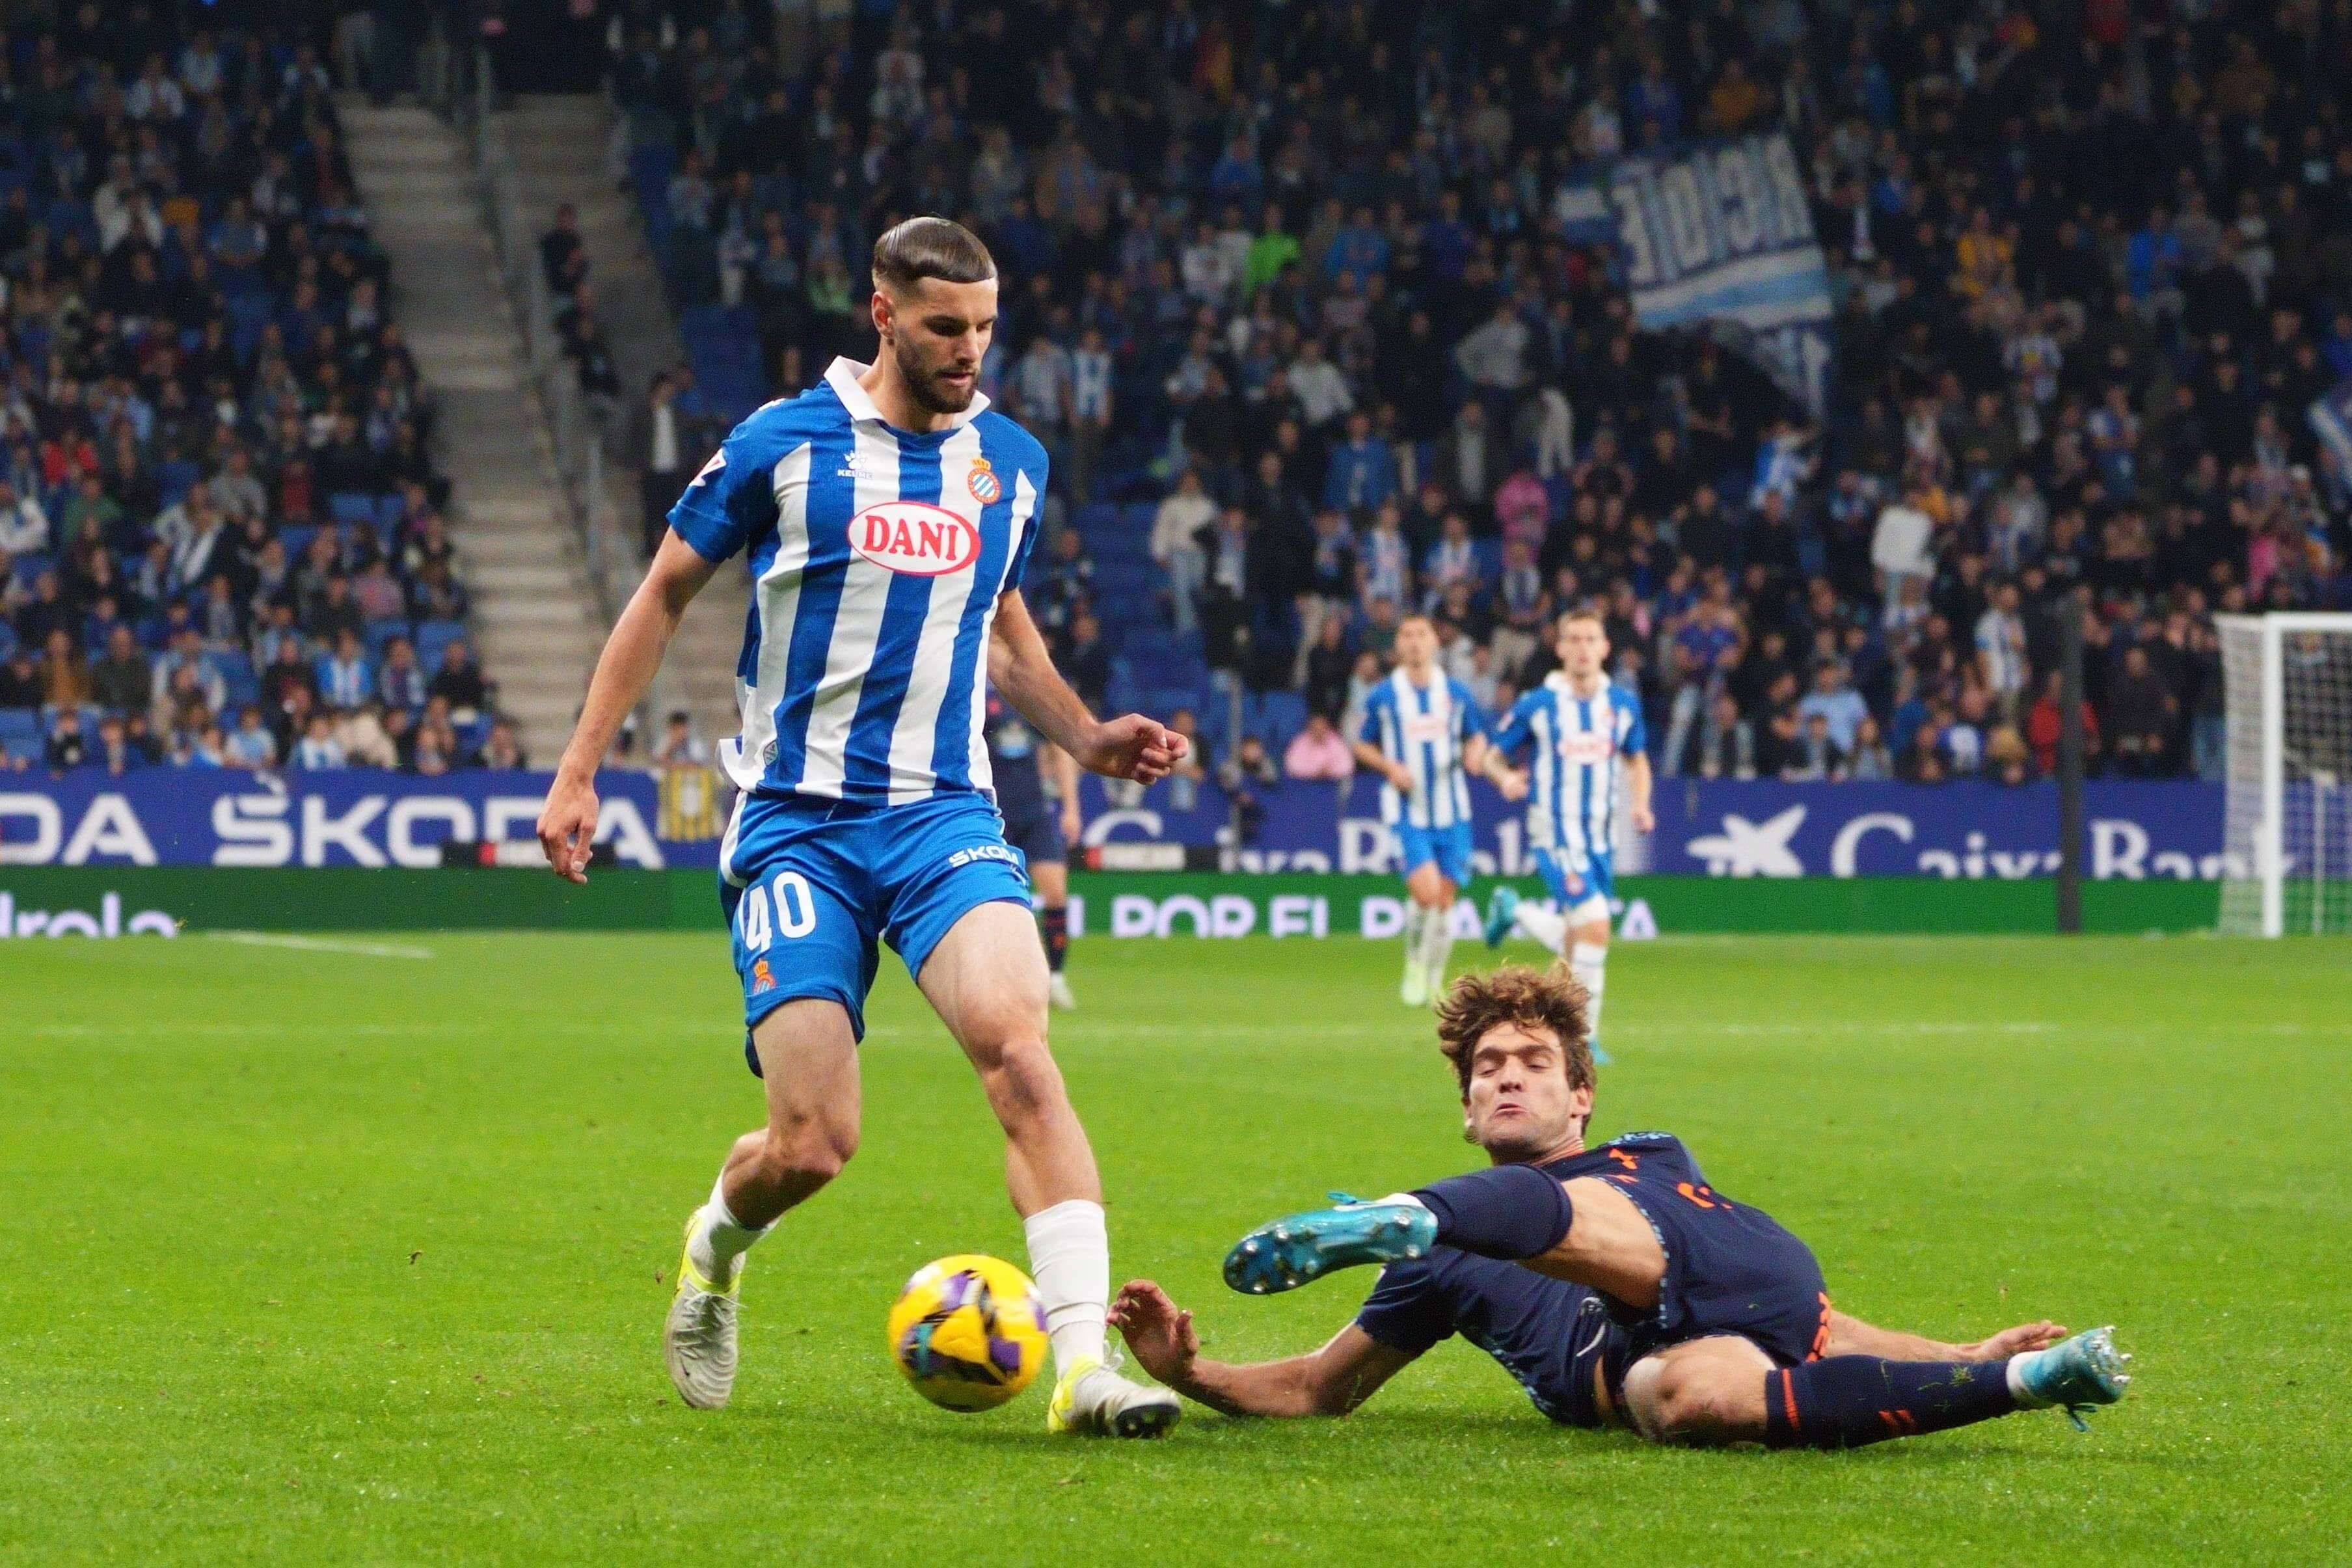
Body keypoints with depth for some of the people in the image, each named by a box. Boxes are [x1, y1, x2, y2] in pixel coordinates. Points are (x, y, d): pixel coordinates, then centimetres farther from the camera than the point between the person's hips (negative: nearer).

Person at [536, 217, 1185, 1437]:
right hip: (798, 824, -2)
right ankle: (718, 1243, 30)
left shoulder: (1011, 461, 10)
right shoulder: (783, 445, -2)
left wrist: (1087, 738, 13)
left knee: (1015, 1041, -25)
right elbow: (663, 594, 7)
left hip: (945, 817, 3)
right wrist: (578, 772, 4)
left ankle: (1082, 1362, -30)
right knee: (813, 1144, -9)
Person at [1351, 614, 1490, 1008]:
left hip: (1451, 812, 3)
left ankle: (1434, 982, 22)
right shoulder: (1382, 696, -1)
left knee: (1445, 901, 5)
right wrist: (1390, 768, -11)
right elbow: (1362, 744, 8)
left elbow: (1477, 736, 15)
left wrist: (1475, 753, -8)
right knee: (1426, 891, -19)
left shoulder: (1455, 692, 5)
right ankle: (1415, 967, 5)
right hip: (1407, 812, -3)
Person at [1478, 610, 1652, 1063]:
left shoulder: (1623, 703, 3)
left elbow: (1636, 760, 17)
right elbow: (1495, 757, 2)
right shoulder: (1536, 705, -7)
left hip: (1602, 837, 5)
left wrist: (1640, 804, -2)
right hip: (1556, 834, -5)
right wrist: (1505, 778, -22)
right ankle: (1582, 1037, -8)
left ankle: (1512, 910, 43)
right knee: (1595, 925, -21)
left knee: (1576, 944, 13)